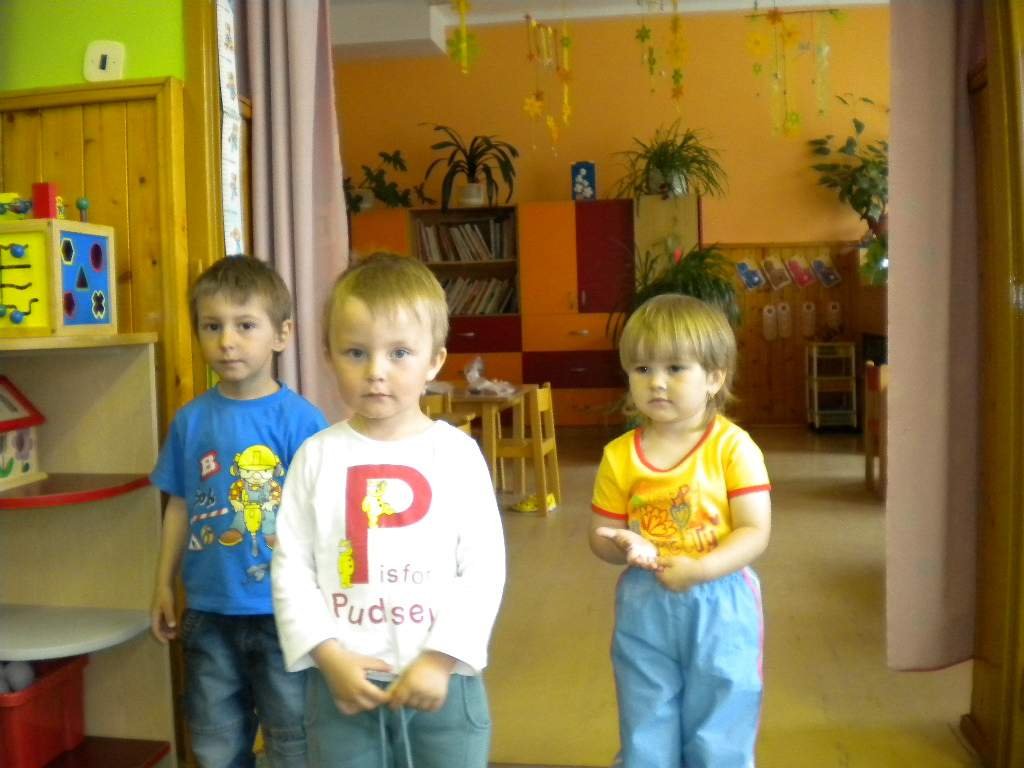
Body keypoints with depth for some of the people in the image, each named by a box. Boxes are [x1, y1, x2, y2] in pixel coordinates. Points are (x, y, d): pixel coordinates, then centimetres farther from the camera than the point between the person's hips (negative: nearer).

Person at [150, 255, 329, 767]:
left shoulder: (300, 419, -14)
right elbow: (180, 506, 7)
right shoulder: (191, 419, -2)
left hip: (282, 609, -3)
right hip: (207, 610, 4)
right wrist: (164, 585, 9)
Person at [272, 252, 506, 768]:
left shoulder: (457, 452, -5)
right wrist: (329, 656, -10)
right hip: (342, 684, 1)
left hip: (442, 682, 0)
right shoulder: (317, 455, -2)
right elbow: (290, 567, -1)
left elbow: (485, 568, -6)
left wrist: (442, 657, -12)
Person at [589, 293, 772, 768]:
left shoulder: (732, 447, -12)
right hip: (645, 608, 2)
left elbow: (755, 532, -14)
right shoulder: (620, 456, -4)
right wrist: (623, 546, -19)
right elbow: (600, 535, 2)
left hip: (720, 607, -2)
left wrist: (700, 569, -26)